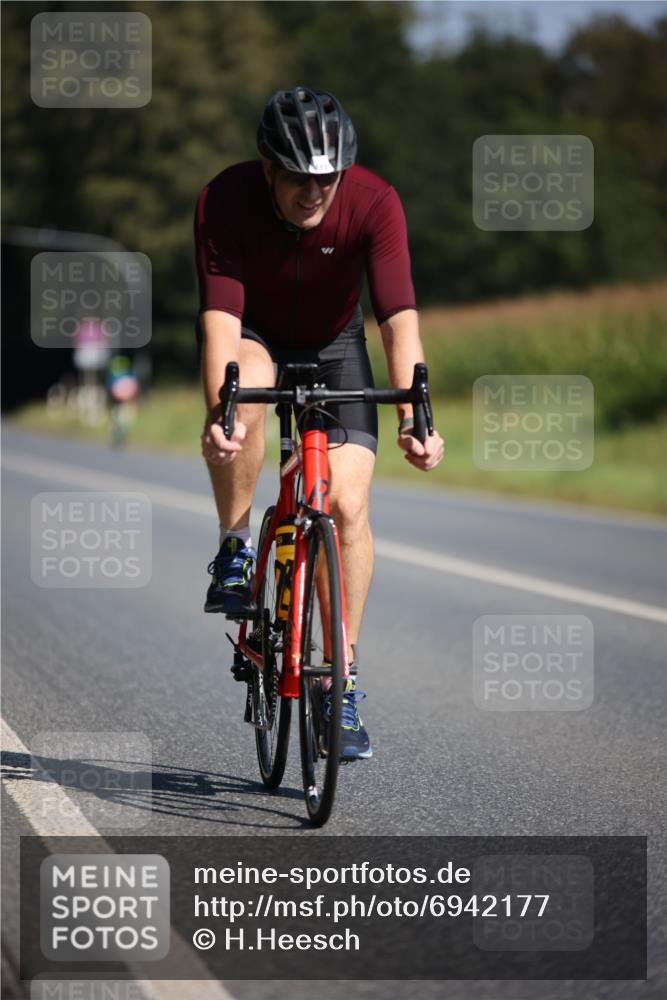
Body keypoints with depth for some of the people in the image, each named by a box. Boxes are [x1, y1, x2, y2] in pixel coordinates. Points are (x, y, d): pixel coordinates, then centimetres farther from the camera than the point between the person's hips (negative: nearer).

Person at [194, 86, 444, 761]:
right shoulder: (225, 201, -29)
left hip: (333, 344, 1)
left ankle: (342, 684, -2)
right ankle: (233, 552, -15)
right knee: (248, 385, -38)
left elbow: (399, 317, -35)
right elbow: (220, 316, -36)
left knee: (349, 507, -14)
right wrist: (218, 415, -51)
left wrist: (413, 418, -48)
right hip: (253, 336, -1)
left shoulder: (373, 203, -28)